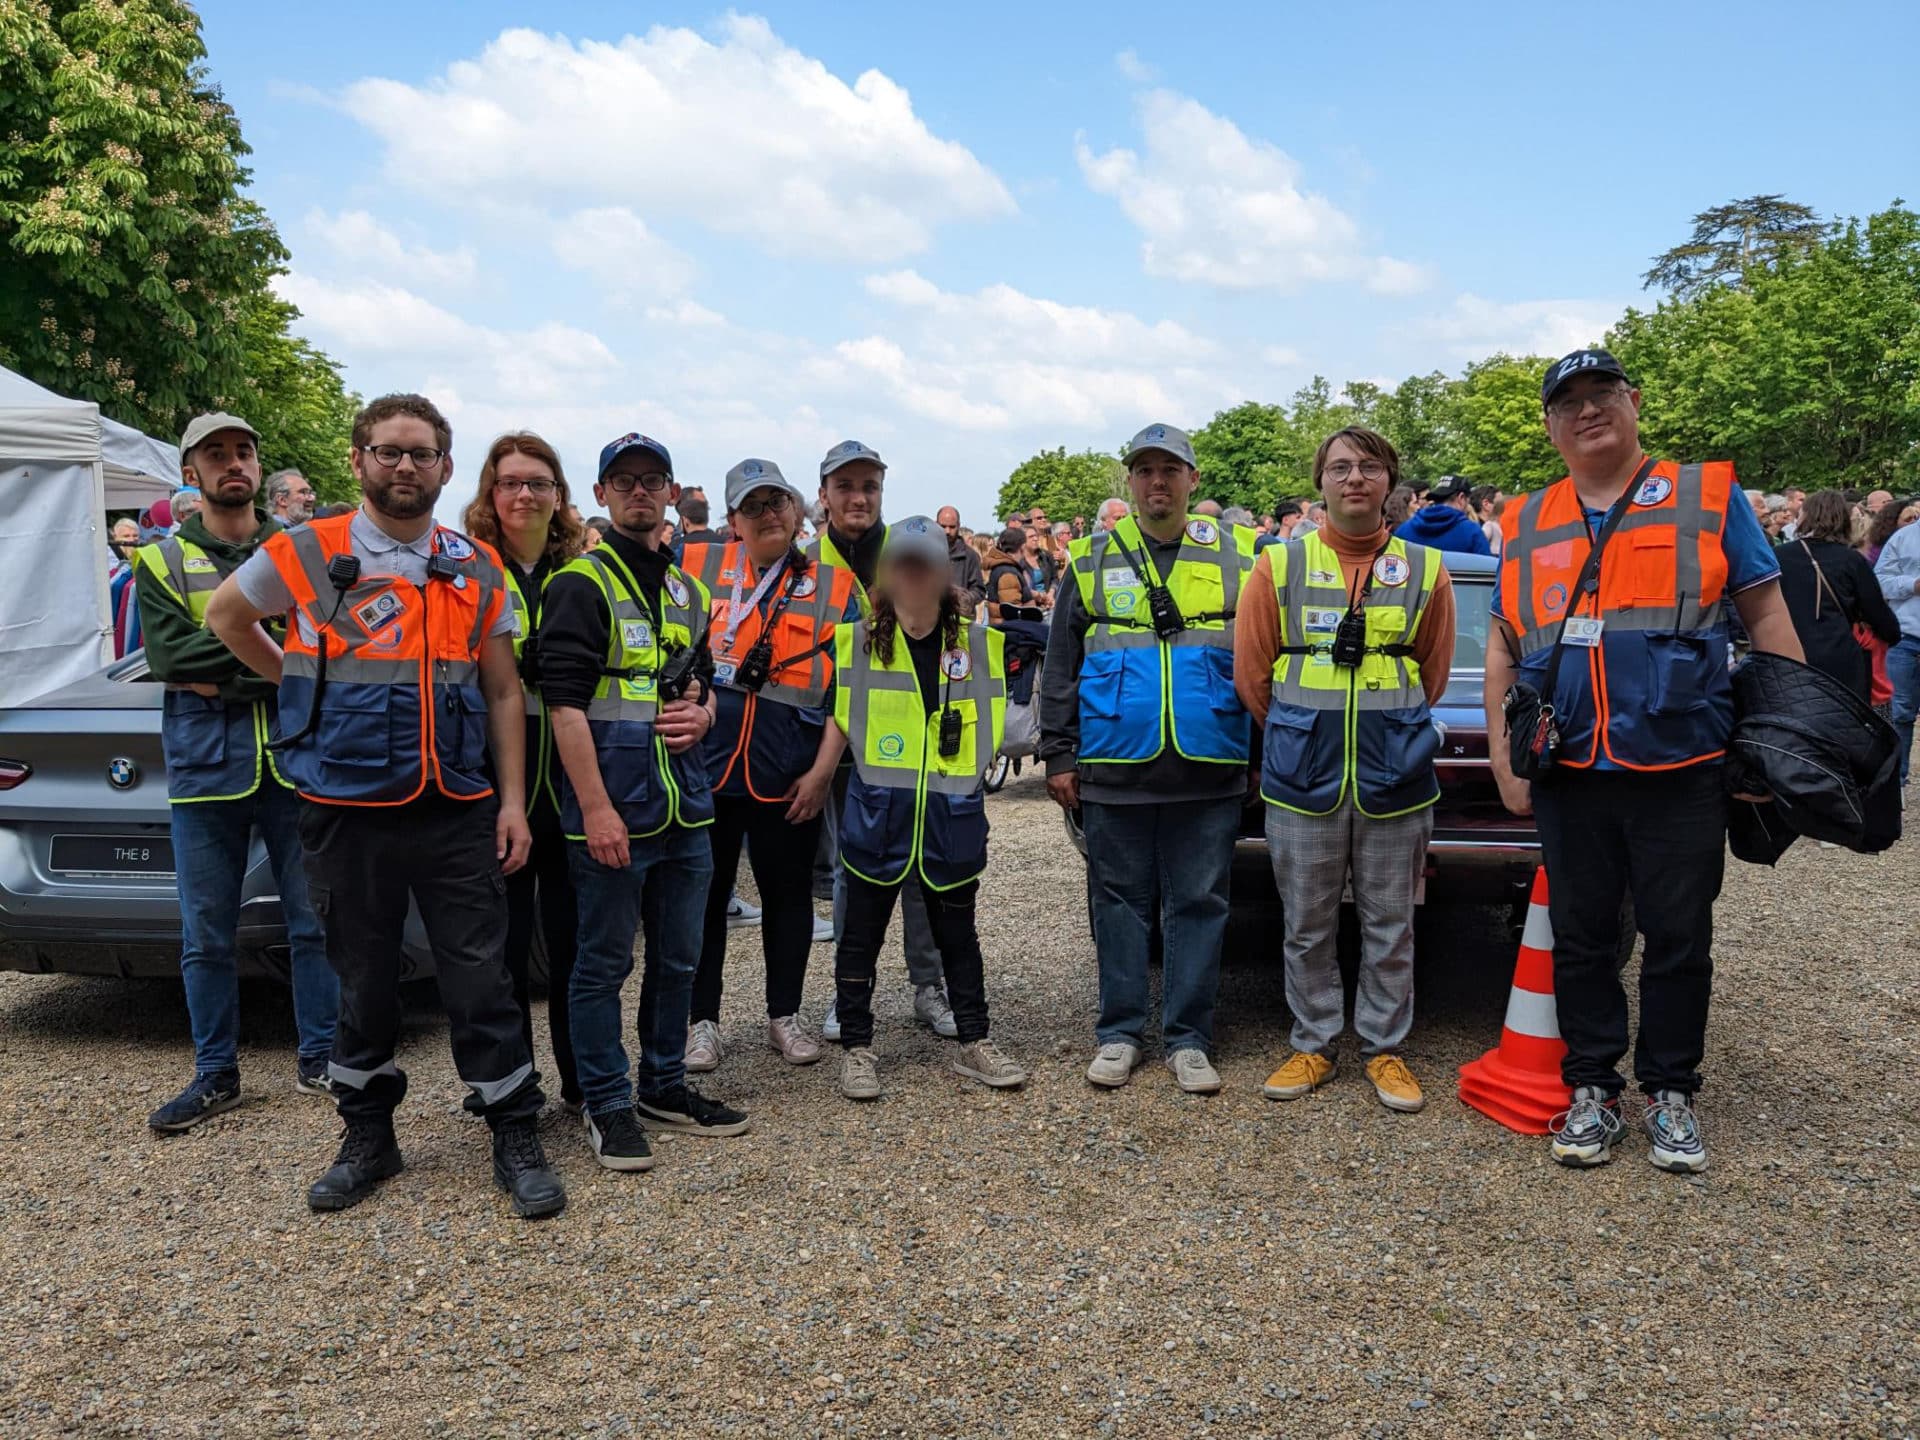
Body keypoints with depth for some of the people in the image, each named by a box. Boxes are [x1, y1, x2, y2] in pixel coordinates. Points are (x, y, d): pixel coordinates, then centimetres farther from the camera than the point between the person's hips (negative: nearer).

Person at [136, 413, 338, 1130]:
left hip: (296, 761, 0)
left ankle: (318, 1059, 19)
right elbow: (168, 654, -8)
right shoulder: (160, 561, 8)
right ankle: (216, 1073, 22)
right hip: (204, 767, 1)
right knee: (207, 934, 8)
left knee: (315, 922, 5)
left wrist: (220, 675, -13)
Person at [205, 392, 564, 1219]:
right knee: (363, 985, 12)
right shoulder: (305, 555, 0)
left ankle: (516, 1139, 15)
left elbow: (503, 694, 9)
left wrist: (512, 801, 3)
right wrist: (299, 684, 10)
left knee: (481, 981, 3)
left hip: (458, 814, 1)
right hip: (348, 815, 0)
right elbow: (225, 616, 17)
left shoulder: (477, 570, 6)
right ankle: (368, 1139, 29)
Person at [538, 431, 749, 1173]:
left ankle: (665, 1085, 31)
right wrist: (596, 807, -20)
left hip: (685, 804, 7)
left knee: (679, 957, 16)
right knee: (605, 961, 4)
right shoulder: (581, 584, -8)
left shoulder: (687, 590, 15)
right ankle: (607, 1105, 18)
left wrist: (702, 714, 0)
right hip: (612, 807, -7)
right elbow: (565, 701, -15)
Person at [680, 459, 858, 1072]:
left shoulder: (833, 586, 4)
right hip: (703, 762, 0)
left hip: (789, 773, 0)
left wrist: (822, 770, -4)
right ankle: (702, 1019, 22)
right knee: (705, 894, 8)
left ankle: (784, 1014, 27)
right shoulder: (696, 567, 5)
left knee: (788, 893, 11)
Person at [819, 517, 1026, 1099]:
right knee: (862, 933, 8)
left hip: (952, 814, 1)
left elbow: (989, 725, 11)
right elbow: (841, 718, 4)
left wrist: (967, 778, 4)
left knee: (957, 933, 13)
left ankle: (973, 1042, 26)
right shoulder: (859, 640, 1)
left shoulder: (976, 643, 4)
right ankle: (856, 1047, 21)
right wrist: (820, 774, -4)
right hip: (876, 810, -1)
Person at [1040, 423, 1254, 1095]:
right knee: (1120, 901, 9)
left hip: (1208, 773, 0)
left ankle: (1188, 1038, 17)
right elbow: (1060, 665, 7)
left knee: (1199, 903, 6)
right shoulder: (1094, 559, 7)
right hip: (1114, 771, 0)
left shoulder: (1237, 556, 6)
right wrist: (1058, 755, 2)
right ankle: (1119, 1032, 21)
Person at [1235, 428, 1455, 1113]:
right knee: (1308, 925, 9)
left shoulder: (1425, 570, 5)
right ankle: (1313, 1045, 23)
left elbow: (1432, 677, 14)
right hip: (1302, 782, 0)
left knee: (1390, 926, 8)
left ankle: (1385, 1050, 23)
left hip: (1393, 783, 1)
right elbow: (1251, 672, 6)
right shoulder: (1279, 566, 2)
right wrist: (1298, 742, 10)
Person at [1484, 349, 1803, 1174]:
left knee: (1679, 938, 8)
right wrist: (1503, 761, 7)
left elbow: (1766, 618, 4)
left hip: (1681, 768, -2)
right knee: (1580, 938, 11)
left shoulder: (1708, 496, 2)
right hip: (1569, 775, 2)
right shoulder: (1525, 525, 9)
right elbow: (1503, 650, 13)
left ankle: (1671, 1093, 25)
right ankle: (1592, 1090, 25)